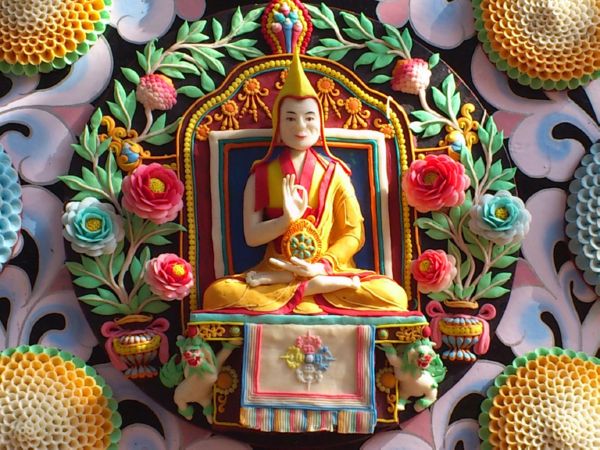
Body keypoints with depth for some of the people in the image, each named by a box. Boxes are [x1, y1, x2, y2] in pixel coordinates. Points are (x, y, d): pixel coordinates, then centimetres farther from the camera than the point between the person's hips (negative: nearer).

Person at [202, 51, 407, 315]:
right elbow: (252, 236, 1)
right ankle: (314, 287, -26)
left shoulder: (334, 172, 5)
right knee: (217, 293, -30)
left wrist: (323, 266, -16)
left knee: (393, 295, -27)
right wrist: (288, 219, -18)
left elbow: (354, 233, 1)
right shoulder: (261, 175, 6)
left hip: (329, 270, 0)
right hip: (275, 269, 1)